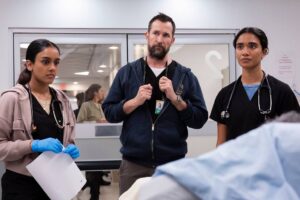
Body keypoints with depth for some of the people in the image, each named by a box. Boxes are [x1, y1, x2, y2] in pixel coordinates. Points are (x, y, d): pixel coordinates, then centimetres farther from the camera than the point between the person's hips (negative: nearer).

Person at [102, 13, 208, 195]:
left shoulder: (186, 76, 3)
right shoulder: (127, 72, 5)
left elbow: (200, 119, -1)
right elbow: (108, 112, 3)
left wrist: (175, 98, -13)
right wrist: (135, 101, -12)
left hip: (173, 165, 0)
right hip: (133, 164, 0)